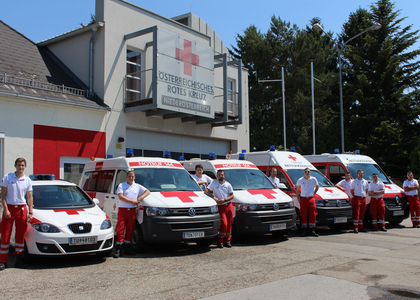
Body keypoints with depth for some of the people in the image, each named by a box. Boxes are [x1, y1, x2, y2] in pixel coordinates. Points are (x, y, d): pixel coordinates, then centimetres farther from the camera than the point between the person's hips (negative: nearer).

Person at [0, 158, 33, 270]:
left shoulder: (27, 180, 6)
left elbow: (29, 197, 8)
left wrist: (30, 212, 1)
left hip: (22, 209, 2)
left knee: (20, 235, 4)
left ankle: (18, 259, 13)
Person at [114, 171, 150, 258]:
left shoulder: (137, 186, 14)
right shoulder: (121, 185, 4)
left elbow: (147, 192, 13)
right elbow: (120, 197, -9)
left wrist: (141, 198, -5)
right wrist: (132, 201, -12)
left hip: (132, 211, 3)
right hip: (122, 210, -3)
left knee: (130, 230, 6)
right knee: (120, 229, -6)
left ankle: (127, 248, 16)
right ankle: (118, 249, -2)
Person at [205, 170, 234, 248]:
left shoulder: (228, 184, 8)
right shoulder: (214, 183, 3)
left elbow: (232, 196, 6)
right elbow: (206, 190, -5)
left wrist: (224, 200, -11)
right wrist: (214, 197, -16)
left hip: (229, 205, 3)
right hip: (220, 206, -3)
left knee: (229, 224, 3)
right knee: (224, 224, -14)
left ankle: (227, 240, 14)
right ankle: (220, 241, -2)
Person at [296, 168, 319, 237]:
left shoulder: (313, 179, 4)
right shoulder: (300, 180, 4)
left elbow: (317, 186, 22)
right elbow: (297, 190, 12)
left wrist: (313, 194, 13)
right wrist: (298, 199, 6)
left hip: (311, 199, 1)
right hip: (303, 199, -1)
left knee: (313, 215, -2)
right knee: (303, 215, 0)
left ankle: (312, 230, 5)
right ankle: (304, 230, 7)